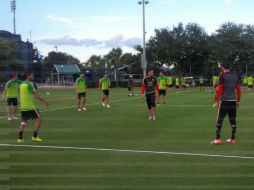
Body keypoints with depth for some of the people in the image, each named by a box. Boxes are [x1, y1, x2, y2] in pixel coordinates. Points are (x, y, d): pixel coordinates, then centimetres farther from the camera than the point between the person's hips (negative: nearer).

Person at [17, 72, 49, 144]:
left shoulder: (22, 84, 13)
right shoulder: (30, 84, -12)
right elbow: (36, 95, -16)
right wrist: (44, 101, -12)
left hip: (23, 106, 8)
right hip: (30, 106, -8)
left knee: (23, 122, 12)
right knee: (38, 119, 2)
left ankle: (20, 138, 7)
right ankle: (35, 136, -1)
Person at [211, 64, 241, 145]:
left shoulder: (222, 76, -6)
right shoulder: (235, 76, 10)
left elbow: (219, 89, -10)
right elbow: (238, 89, 11)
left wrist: (216, 101, -6)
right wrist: (238, 101, 18)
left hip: (224, 100, -5)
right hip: (233, 101, 5)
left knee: (220, 120, 0)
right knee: (233, 120, 9)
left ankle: (218, 139, -4)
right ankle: (233, 139, 13)